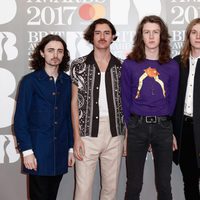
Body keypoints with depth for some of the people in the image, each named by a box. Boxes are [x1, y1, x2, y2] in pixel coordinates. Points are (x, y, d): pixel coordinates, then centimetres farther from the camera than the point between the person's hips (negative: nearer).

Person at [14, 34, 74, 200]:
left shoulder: (67, 81, 6)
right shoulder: (30, 81, -4)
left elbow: (69, 116, 9)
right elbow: (20, 119, -6)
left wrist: (71, 147, 7)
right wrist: (27, 151, -11)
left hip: (60, 153, 3)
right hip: (38, 152, -3)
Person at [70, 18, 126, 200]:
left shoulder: (121, 67, 7)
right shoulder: (79, 65, 1)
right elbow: (75, 102, 0)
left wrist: (127, 135, 4)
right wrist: (77, 137, -6)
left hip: (115, 133, 2)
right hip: (87, 132, -2)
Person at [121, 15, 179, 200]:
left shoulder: (172, 66, 6)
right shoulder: (129, 64, 2)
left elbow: (173, 100, 9)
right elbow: (125, 100, 4)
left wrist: (172, 131, 6)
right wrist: (126, 129, 0)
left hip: (163, 127, 1)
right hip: (136, 126, -1)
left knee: (164, 184, 10)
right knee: (134, 184, 6)